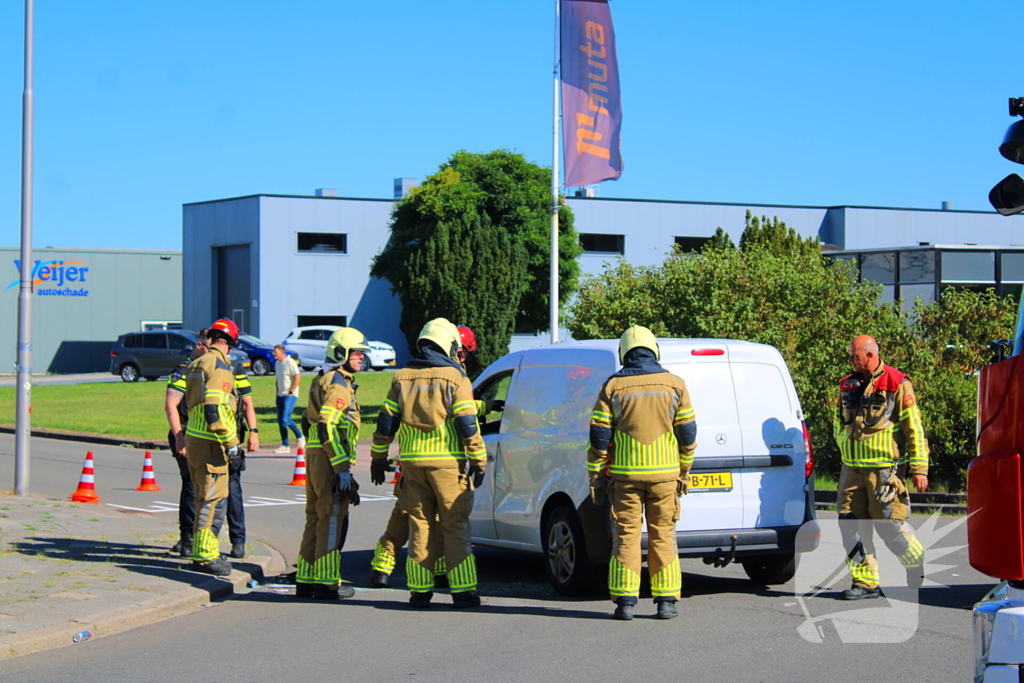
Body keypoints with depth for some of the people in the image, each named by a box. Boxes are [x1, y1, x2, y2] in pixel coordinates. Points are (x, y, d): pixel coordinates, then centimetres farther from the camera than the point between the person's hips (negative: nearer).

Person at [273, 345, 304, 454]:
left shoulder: (290, 362, -12)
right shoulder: (277, 363, 14)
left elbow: (298, 378, -17)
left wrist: (290, 392, -17)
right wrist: (277, 392, 13)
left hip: (290, 395, -9)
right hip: (280, 395, 9)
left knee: (285, 419, -16)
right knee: (280, 420, 6)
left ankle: (299, 437, 3)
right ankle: (285, 445, 11)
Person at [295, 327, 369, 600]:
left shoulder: (325, 380, 20)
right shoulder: (338, 384, -12)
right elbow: (327, 427, -22)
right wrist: (343, 468, -23)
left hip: (315, 455, 10)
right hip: (329, 458, -10)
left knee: (316, 518, 14)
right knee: (331, 520, -6)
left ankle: (305, 581, 19)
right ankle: (327, 584, -4)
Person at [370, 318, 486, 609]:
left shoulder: (402, 377, 9)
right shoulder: (455, 377, -3)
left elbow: (386, 422, 9)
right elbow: (467, 424, -9)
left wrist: (379, 458, 17)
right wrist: (478, 461, -5)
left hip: (412, 462, 4)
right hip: (447, 462, -3)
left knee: (419, 526, 9)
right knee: (455, 527, 1)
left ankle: (420, 590, 7)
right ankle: (462, 591, -2)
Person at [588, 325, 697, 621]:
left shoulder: (612, 386, 1)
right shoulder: (674, 384, 3)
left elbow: (599, 437, -1)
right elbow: (688, 433, 4)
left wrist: (597, 477, 5)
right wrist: (684, 472, 15)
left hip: (625, 475, -1)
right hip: (664, 474, 1)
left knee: (626, 535, 5)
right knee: (663, 536, 7)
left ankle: (625, 601, 1)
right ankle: (666, 601, 6)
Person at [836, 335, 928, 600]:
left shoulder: (897, 384, -4)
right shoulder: (848, 386, 14)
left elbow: (914, 429, -5)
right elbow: (839, 423, 28)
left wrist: (919, 468, -9)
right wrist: (847, 448, 15)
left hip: (883, 470, -6)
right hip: (852, 469, 6)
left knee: (889, 524, -5)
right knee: (851, 523, -1)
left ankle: (915, 561, 23)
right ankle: (865, 582, 5)